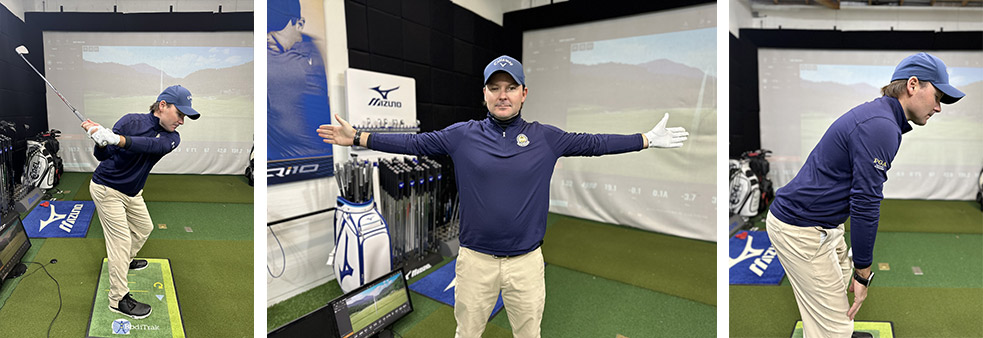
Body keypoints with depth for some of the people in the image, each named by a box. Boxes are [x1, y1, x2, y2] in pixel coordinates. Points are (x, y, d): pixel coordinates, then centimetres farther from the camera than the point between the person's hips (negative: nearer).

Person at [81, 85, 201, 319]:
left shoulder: (172, 138, -9)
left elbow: (151, 145, -34)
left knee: (144, 228, 23)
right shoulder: (131, 121, -20)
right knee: (122, 240, -8)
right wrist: (100, 140, -40)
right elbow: (101, 156, -18)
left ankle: (124, 261, 51)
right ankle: (118, 298, -1)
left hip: (133, 192, 6)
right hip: (107, 189, -6)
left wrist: (115, 139, -50)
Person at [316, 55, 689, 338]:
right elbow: (413, 142, 1)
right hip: (475, 260, 0)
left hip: (527, 261, 1)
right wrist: (358, 138, -2)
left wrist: (648, 140, 2)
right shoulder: (462, 135, -2)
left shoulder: (546, 138, -1)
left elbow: (593, 143, 3)